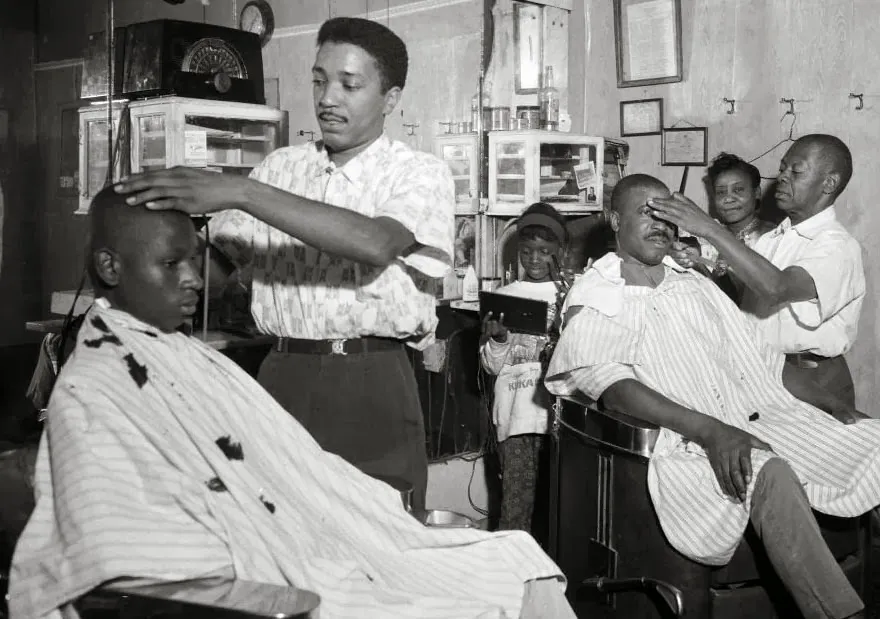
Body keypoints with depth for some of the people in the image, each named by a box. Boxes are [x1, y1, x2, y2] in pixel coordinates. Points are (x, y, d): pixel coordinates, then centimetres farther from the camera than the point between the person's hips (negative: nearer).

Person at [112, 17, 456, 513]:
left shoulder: (421, 174, -2)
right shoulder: (281, 167, 13)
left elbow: (375, 244, -23)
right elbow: (217, 257, 11)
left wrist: (240, 192, -27)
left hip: (371, 385, -3)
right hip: (283, 377, 4)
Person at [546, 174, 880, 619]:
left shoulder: (696, 285, 25)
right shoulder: (593, 302, 5)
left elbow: (765, 362, 21)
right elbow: (614, 387, -12)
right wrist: (709, 431, -24)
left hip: (763, 420, 6)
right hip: (685, 442, -6)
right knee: (769, 475, -35)